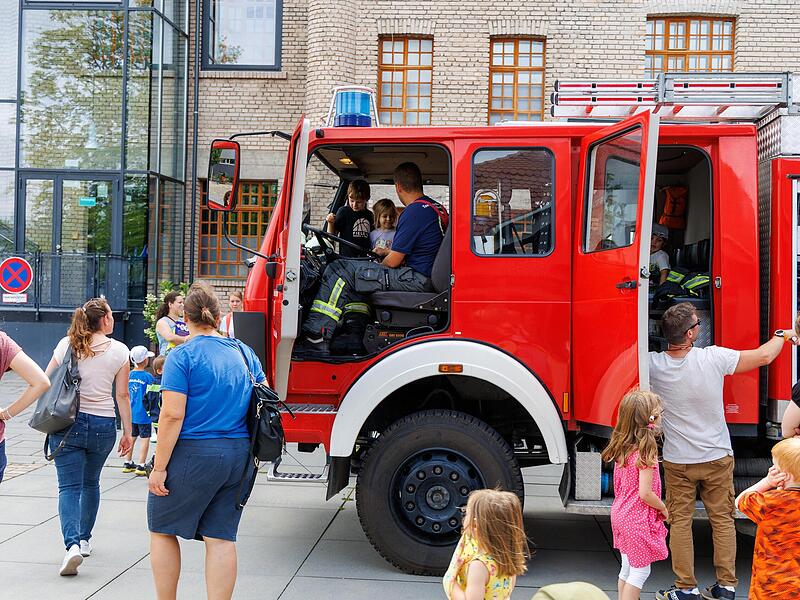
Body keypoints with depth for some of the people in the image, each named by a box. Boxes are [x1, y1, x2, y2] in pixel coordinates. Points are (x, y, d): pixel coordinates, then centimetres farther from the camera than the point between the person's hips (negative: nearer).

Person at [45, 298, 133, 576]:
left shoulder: (66, 345, 1)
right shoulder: (119, 351, -3)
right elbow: (122, 396, -2)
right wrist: (128, 432, 5)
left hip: (67, 422, 0)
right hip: (102, 424, 0)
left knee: (69, 486, -2)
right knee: (90, 483, 20)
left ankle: (72, 544, -19)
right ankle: (84, 539, 30)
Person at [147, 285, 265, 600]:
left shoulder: (182, 355, -9)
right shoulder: (244, 353, 9)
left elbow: (172, 415, -15)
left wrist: (159, 467, -12)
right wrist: (251, 451, 25)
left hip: (193, 455, -5)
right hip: (238, 456, 5)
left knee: (162, 530, 13)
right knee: (221, 537, 8)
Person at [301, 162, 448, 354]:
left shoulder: (413, 212, -15)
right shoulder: (437, 208, 14)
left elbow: (393, 262, -14)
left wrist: (379, 267, 8)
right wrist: (387, 252, 33)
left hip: (414, 280, -10)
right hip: (426, 278, 10)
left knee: (340, 271, -10)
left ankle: (317, 338, -14)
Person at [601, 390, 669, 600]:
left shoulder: (622, 449, 3)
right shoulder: (646, 453, -22)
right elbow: (645, 493, -23)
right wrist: (663, 509, -6)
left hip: (620, 514, 8)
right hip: (638, 520, -8)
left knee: (628, 567, 19)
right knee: (641, 571, 4)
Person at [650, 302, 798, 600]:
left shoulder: (652, 364, -17)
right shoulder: (713, 358, -20)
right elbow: (764, 356, -8)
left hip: (677, 461, 0)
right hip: (717, 458, 0)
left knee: (680, 521, 10)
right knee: (722, 519, 14)